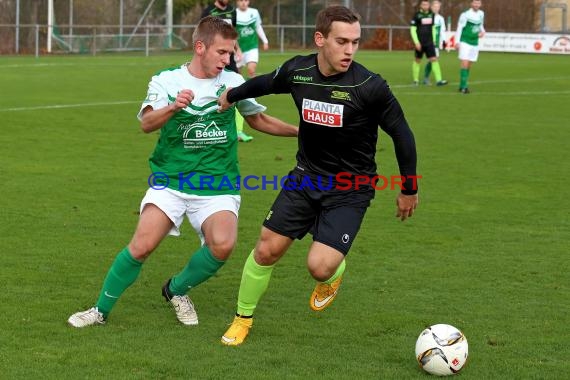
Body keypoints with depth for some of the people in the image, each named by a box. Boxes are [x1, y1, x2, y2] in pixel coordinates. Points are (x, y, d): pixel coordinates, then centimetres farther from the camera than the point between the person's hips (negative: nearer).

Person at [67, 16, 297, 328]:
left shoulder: (233, 82, 4)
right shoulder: (166, 81, -2)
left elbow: (260, 121, 20)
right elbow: (147, 123, -19)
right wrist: (174, 107, -38)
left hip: (217, 187, 1)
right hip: (170, 182, -1)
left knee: (222, 244, -25)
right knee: (142, 246, -17)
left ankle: (176, 290, 5)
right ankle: (101, 310, 6)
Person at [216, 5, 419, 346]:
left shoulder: (370, 86, -22)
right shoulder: (297, 71, -10)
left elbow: (401, 134, -9)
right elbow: (267, 83, 15)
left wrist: (410, 189, 0)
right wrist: (231, 95, 31)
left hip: (351, 190, -4)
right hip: (307, 175, 4)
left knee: (320, 267, -16)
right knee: (266, 250, 2)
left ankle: (333, 275, 23)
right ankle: (243, 319, 27)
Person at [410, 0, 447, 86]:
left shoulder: (432, 15, 7)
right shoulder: (417, 15, -6)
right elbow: (412, 30, -7)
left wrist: (434, 41, 16)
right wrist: (416, 43, -14)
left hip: (429, 43, 3)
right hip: (420, 43, -3)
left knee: (434, 59, -8)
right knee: (417, 60, 8)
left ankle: (438, 80, -13)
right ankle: (415, 80, 22)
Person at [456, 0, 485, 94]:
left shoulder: (481, 14, 7)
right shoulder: (465, 15, -12)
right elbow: (459, 28, -10)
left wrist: (482, 31, 2)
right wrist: (457, 42, -14)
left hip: (475, 43, 6)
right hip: (465, 42, -6)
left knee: (469, 65, 9)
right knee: (464, 63, -14)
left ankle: (463, 86, 17)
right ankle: (463, 86, -14)